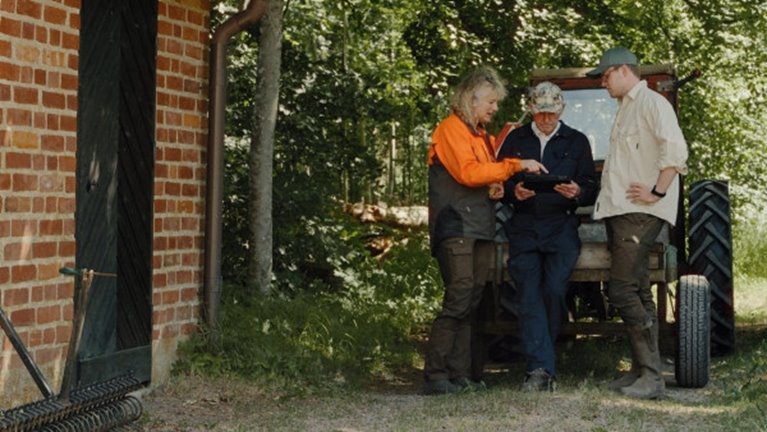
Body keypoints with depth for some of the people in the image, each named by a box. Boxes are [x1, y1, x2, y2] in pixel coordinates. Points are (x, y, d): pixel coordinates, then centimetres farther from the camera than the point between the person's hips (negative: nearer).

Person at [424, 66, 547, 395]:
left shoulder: (481, 134, 23)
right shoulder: (451, 128, -4)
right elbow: (467, 172, -16)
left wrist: (496, 186, 6)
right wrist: (515, 165, -15)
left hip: (481, 226, 9)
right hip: (455, 225, -9)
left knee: (472, 300, 3)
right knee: (459, 295, -18)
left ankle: (460, 374, 4)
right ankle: (435, 375, -18)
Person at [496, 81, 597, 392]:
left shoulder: (577, 142, 14)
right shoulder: (514, 140, 15)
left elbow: (591, 189, 10)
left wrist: (577, 192, -13)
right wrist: (513, 191, -11)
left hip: (562, 228, -1)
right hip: (524, 228, 1)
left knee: (554, 292, -14)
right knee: (529, 295, -12)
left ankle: (538, 362, 5)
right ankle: (541, 369, -18)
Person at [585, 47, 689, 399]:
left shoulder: (652, 103, -8)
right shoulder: (625, 110, 22)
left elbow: (675, 150, -20)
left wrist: (657, 193, -19)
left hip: (639, 212, -10)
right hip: (619, 211, 10)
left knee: (623, 290, -14)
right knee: (635, 292, 11)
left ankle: (652, 377, -13)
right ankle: (640, 371, 15)